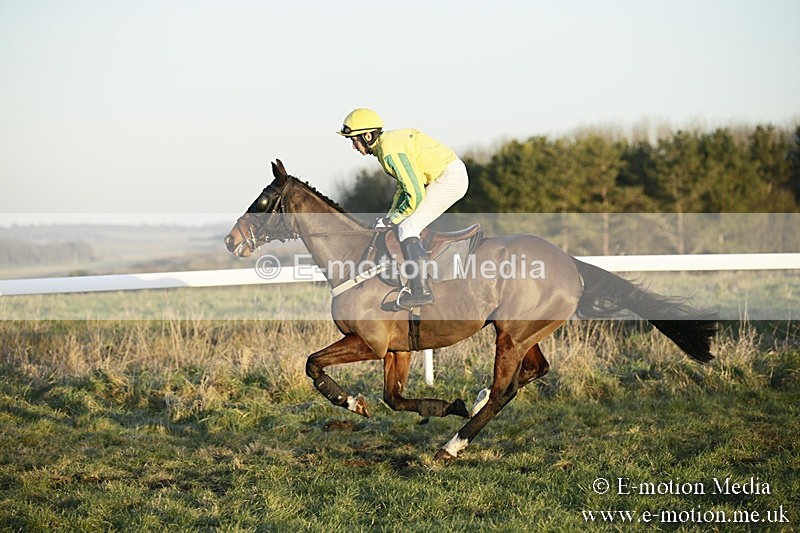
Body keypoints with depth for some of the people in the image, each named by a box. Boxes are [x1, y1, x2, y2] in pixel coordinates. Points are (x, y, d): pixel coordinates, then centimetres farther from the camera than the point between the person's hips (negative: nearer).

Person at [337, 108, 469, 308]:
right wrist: (389, 217, 14)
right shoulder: (388, 143, 13)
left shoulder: (391, 151, -19)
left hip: (449, 178, -11)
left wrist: (391, 220, -9)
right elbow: (404, 186, 21)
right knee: (409, 226, 19)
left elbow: (415, 195, -21)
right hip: (451, 177, 11)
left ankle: (421, 290, -22)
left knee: (407, 228, -14)